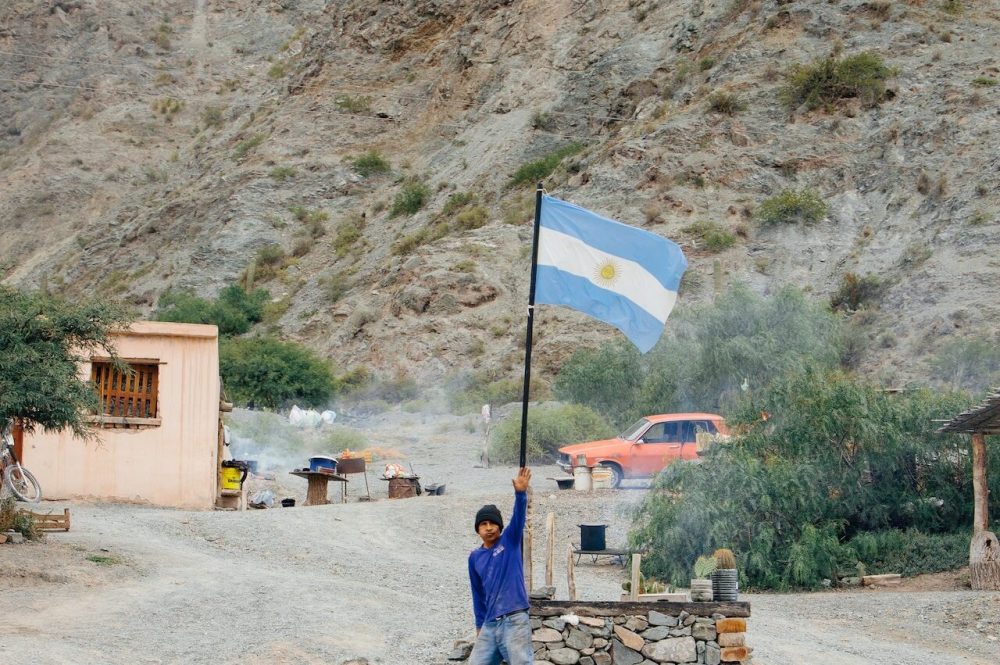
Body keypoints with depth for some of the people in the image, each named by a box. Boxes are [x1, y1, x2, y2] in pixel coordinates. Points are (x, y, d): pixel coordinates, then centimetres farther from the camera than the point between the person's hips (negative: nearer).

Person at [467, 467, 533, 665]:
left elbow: (518, 517, -15)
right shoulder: (475, 557, 13)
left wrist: (520, 493, -32)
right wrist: (479, 625, 19)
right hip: (489, 625, 5)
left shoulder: (510, 541, 3)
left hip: (515, 621, -5)